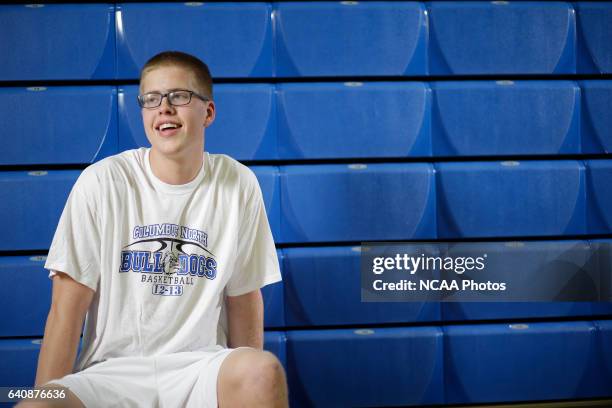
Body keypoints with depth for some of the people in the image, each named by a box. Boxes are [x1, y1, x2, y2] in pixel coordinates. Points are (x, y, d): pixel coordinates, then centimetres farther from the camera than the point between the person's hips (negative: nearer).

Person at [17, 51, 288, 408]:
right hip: (112, 369, -1)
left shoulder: (238, 185, 4)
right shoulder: (102, 181, -2)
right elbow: (67, 310, -3)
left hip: (200, 368, 2)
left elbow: (244, 300, 10)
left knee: (264, 370, -33)